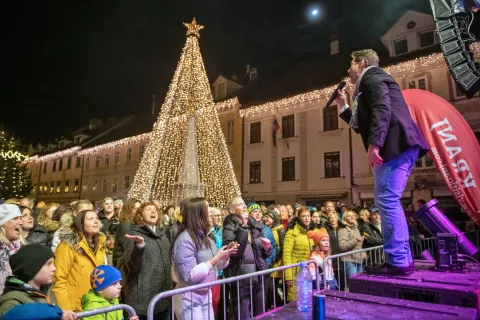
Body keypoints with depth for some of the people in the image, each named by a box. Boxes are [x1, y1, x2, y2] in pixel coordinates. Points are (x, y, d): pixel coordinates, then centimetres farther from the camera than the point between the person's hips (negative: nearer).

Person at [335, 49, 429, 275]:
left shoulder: (372, 76, 2)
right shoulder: (370, 83, 32)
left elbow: (382, 109, -17)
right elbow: (362, 125, 34)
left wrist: (374, 144, -26)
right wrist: (343, 106, 32)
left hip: (395, 144, -11)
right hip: (397, 147, 11)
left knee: (387, 200, -12)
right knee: (388, 202, 11)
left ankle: (397, 261, -7)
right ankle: (403, 259, 15)